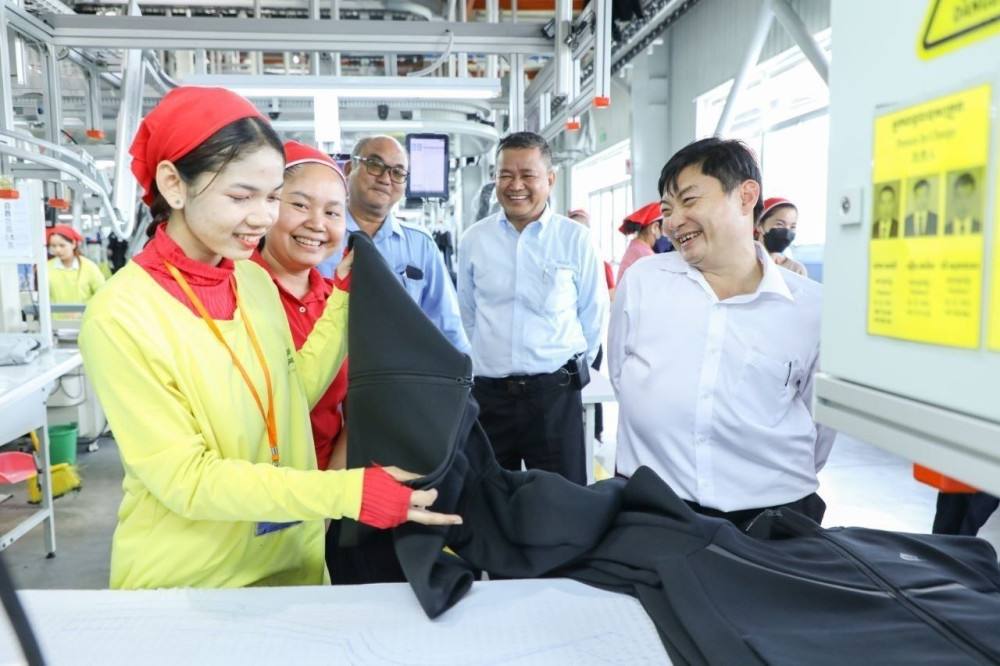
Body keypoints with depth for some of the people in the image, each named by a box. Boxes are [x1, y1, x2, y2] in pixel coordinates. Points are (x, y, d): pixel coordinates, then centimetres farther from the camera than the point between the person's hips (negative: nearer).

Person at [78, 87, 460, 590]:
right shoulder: (120, 316, -21)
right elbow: (186, 479, -21)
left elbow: (295, 394, 0)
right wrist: (349, 492, -28)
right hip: (183, 588, -5)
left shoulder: (257, 280, -3)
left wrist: (347, 294, -5)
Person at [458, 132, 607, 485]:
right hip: (489, 393, 3)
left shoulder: (576, 239, -4)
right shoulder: (473, 239, 3)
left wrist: (573, 368, 10)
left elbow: (592, 312, 5)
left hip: (555, 393, -2)